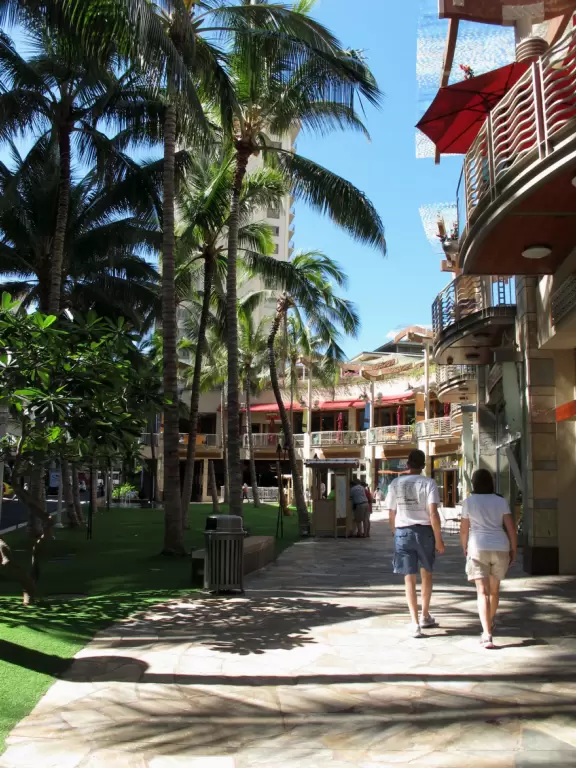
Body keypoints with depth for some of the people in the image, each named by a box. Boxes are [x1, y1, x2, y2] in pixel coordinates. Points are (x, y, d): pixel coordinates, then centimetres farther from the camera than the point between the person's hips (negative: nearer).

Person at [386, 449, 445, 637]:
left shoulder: (395, 484, 3)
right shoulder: (428, 483, -5)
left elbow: (391, 515, 6)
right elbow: (433, 513, -13)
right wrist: (439, 539, -8)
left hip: (403, 532, 1)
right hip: (424, 531, -1)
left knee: (409, 578, 5)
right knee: (426, 574, 20)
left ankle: (415, 623, 0)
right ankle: (425, 616, 30)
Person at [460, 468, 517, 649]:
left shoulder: (469, 502, 0)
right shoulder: (501, 501, 4)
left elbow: (464, 529, 4)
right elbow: (511, 527, 0)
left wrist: (464, 547, 20)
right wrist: (513, 549, 9)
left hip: (478, 547, -3)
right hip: (500, 548, 3)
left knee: (482, 591, -6)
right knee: (494, 588, 21)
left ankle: (487, 634, -20)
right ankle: (490, 625, 40)